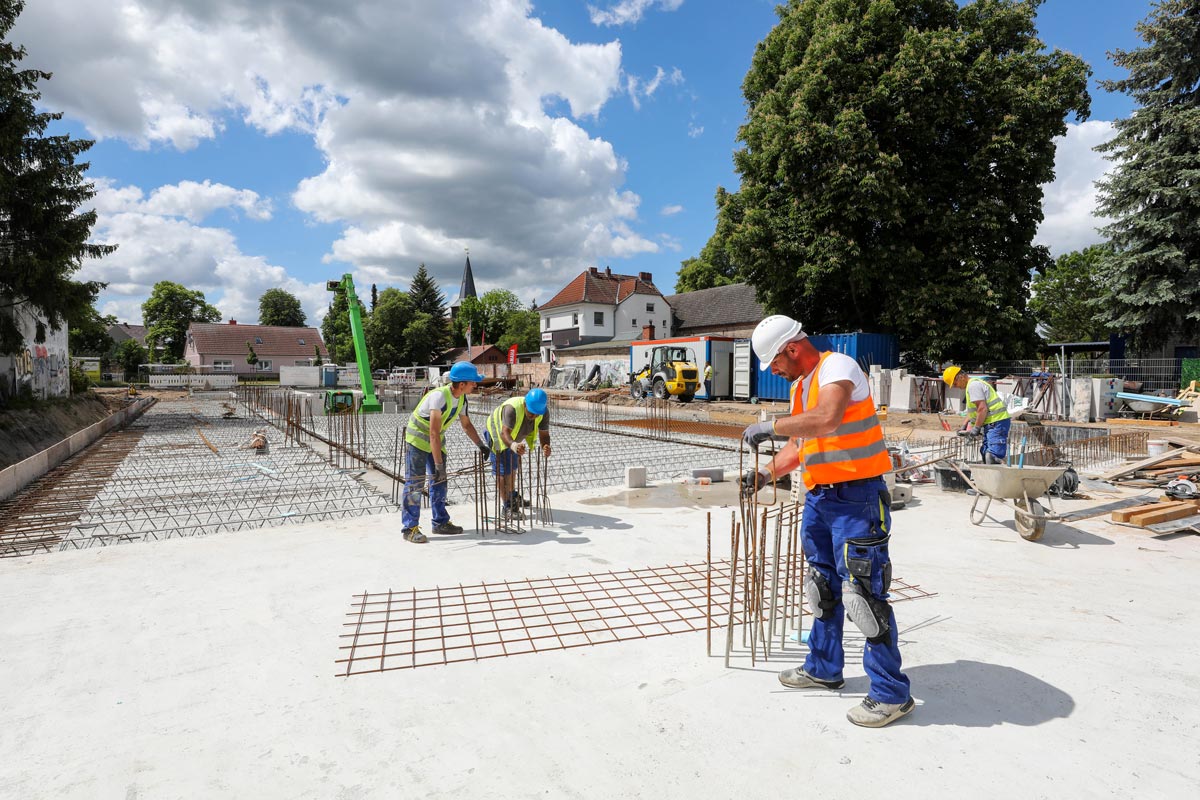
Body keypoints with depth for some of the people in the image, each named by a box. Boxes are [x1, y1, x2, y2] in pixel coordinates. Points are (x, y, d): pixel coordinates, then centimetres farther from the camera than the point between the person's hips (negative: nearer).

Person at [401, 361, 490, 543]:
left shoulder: (461, 398, -6)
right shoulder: (439, 396, -32)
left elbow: (467, 425, 11)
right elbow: (434, 434, -34)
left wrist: (481, 445, 3)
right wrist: (438, 464, -34)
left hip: (437, 440, 8)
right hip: (417, 438, -8)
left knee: (439, 481, 11)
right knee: (415, 482, -9)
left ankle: (441, 523, 21)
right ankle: (410, 528, -3)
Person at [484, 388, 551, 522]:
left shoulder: (543, 413, -26)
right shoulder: (512, 408, -44)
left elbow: (544, 434, -28)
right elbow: (504, 433, -51)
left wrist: (546, 447, -50)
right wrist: (513, 445, -71)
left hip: (513, 437, 7)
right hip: (497, 434, -6)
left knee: (513, 466, 25)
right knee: (503, 470, -11)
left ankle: (512, 495, 47)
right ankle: (506, 506, -1)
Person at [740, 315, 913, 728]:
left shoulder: (837, 367, -14)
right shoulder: (800, 385, 15)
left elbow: (828, 418, -33)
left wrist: (771, 427, -25)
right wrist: (766, 473, 6)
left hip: (856, 496, -9)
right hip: (819, 496, 10)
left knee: (864, 592, -5)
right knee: (824, 586, 18)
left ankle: (891, 693, 9)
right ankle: (824, 668, 34)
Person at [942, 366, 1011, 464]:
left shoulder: (973, 385, -13)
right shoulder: (975, 383, 21)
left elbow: (982, 409, -22)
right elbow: (972, 410, 29)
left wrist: (976, 428, -15)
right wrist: (964, 427, 25)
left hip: (997, 423, -11)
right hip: (992, 423, 11)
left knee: (994, 457, -19)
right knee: (985, 453, 14)